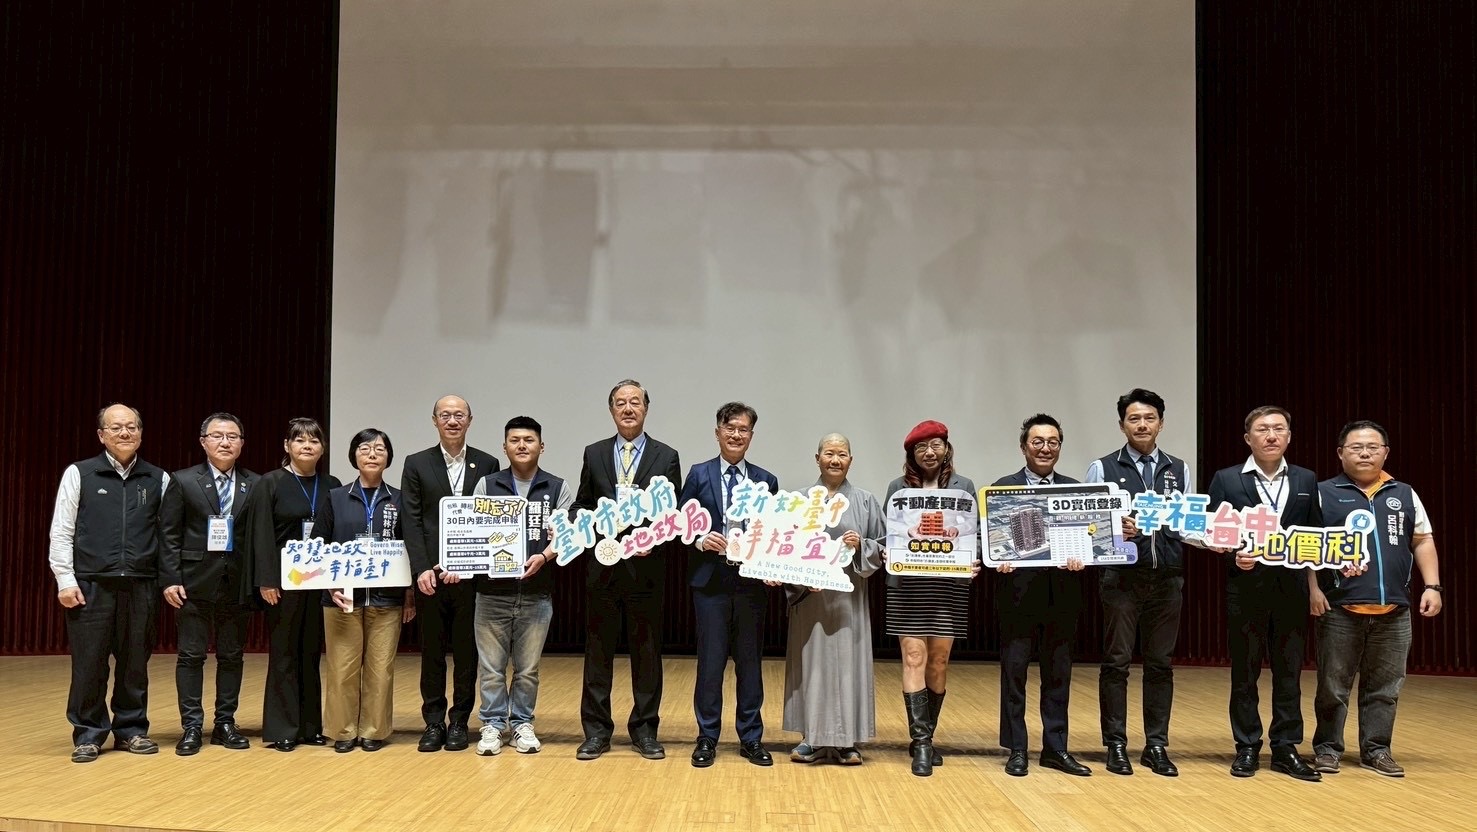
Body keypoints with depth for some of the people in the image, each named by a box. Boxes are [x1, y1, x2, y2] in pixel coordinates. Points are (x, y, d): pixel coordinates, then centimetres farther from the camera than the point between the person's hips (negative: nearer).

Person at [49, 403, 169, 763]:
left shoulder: (159, 480, 8)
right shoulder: (78, 474, 3)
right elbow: (61, 532, 1)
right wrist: (66, 580, -6)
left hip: (140, 587, 2)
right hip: (90, 585, -2)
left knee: (135, 663, 8)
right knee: (89, 665, 2)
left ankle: (130, 729, 20)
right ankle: (88, 734, 14)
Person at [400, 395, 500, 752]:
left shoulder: (487, 464, 6)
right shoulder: (417, 464, 6)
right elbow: (412, 521, 1)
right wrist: (422, 569, -10)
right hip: (430, 574, 0)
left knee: (466, 651, 5)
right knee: (432, 651, 6)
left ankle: (459, 722, 15)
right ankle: (433, 723, 15)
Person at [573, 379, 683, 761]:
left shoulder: (666, 457, 4)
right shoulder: (594, 454, 9)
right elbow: (582, 506, 11)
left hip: (647, 567, -1)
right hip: (602, 565, 1)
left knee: (647, 651, 6)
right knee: (598, 651, 6)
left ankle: (644, 730, 17)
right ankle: (596, 730, 15)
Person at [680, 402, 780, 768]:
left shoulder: (766, 481, 8)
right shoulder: (699, 475, 3)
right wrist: (700, 540, -17)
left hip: (752, 582, 2)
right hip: (710, 581, -1)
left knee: (750, 661, 9)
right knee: (711, 660, 2)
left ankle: (751, 738, 20)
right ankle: (707, 738, 14)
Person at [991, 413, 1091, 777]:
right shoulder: (1003, 487, 3)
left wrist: (1079, 555, -15)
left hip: (1062, 594, 3)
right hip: (1018, 592, -2)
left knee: (1058, 675, 9)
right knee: (1014, 673, 3)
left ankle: (1056, 748, 19)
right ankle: (1016, 750, 12)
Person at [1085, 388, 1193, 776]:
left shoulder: (1180, 470, 13)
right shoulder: (1102, 468, 3)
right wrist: (1117, 529, -18)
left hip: (1167, 577, 3)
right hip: (1120, 577, -3)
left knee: (1160, 663, 7)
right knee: (1116, 662, 1)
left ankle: (1156, 745, 16)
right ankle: (1116, 745, 10)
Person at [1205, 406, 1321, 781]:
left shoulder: (1306, 480, 9)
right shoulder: (1226, 479, 1)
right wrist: (1234, 556, -18)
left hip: (1291, 588, 2)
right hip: (1245, 587, -2)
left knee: (1289, 672, 8)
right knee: (1244, 673, 6)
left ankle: (1285, 748, 17)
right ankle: (1247, 748, 16)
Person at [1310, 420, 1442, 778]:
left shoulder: (1404, 494, 12)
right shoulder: (1324, 493, 1)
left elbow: (1423, 541, 14)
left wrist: (1432, 586, 4)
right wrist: (1313, 588, -12)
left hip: (1394, 611, 3)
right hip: (1340, 609, -3)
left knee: (1385, 687, 8)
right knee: (1333, 685, 3)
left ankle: (1376, 750, 19)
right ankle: (1328, 748, 14)